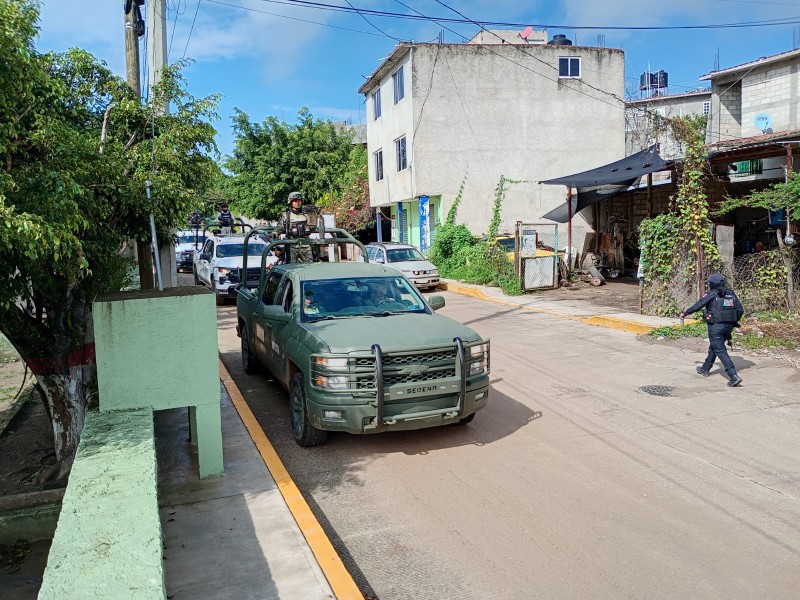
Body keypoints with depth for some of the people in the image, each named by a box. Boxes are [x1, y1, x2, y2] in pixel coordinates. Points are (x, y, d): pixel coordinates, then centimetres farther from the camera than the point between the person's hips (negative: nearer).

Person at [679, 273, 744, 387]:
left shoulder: (711, 294, -8)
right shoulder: (731, 294, 8)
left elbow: (697, 306, -5)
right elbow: (740, 310, 6)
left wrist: (685, 313, 9)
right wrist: (734, 322, 18)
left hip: (716, 327, -7)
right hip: (728, 327, 7)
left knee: (720, 351, -5)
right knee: (713, 347, 24)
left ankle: (734, 376, -15)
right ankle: (705, 369, 40)